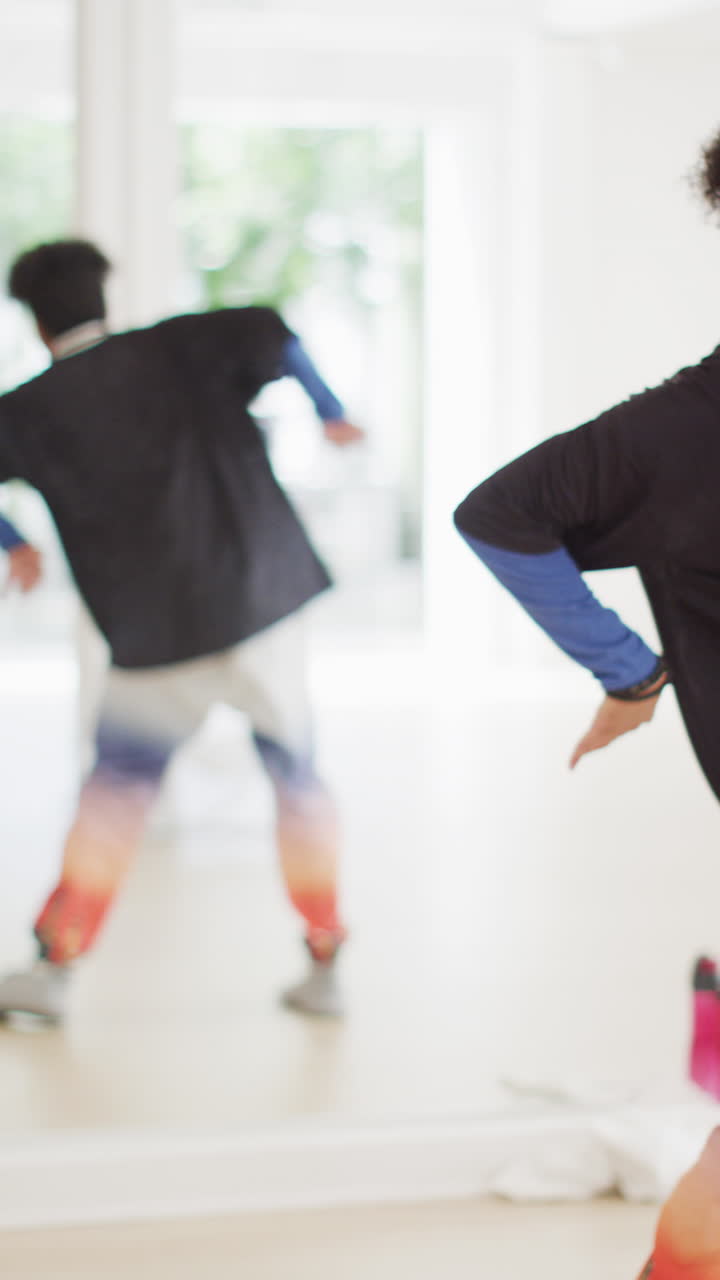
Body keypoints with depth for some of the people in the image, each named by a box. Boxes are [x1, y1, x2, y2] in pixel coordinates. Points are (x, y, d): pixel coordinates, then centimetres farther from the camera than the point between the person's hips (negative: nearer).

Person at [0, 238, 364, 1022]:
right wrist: (329, 411, 6)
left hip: (155, 637, 0)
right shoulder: (177, 351, 3)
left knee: (117, 784, 17)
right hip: (263, 606, 1)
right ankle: (324, 967, 15)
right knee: (296, 775, 15)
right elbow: (268, 335, -10)